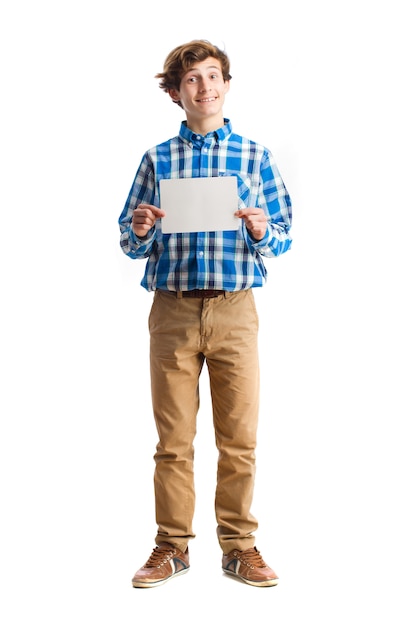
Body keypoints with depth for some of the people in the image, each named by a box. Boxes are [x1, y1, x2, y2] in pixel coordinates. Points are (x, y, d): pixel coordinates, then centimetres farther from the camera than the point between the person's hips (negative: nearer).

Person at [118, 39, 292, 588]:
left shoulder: (254, 156, 8)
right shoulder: (157, 160, 9)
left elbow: (284, 237, 8)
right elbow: (131, 245, 11)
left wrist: (262, 231, -14)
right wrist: (141, 231, -11)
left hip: (235, 310, 0)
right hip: (173, 309, 0)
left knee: (239, 437, 3)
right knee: (173, 439, 4)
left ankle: (239, 546, 15)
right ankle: (172, 547, 15)